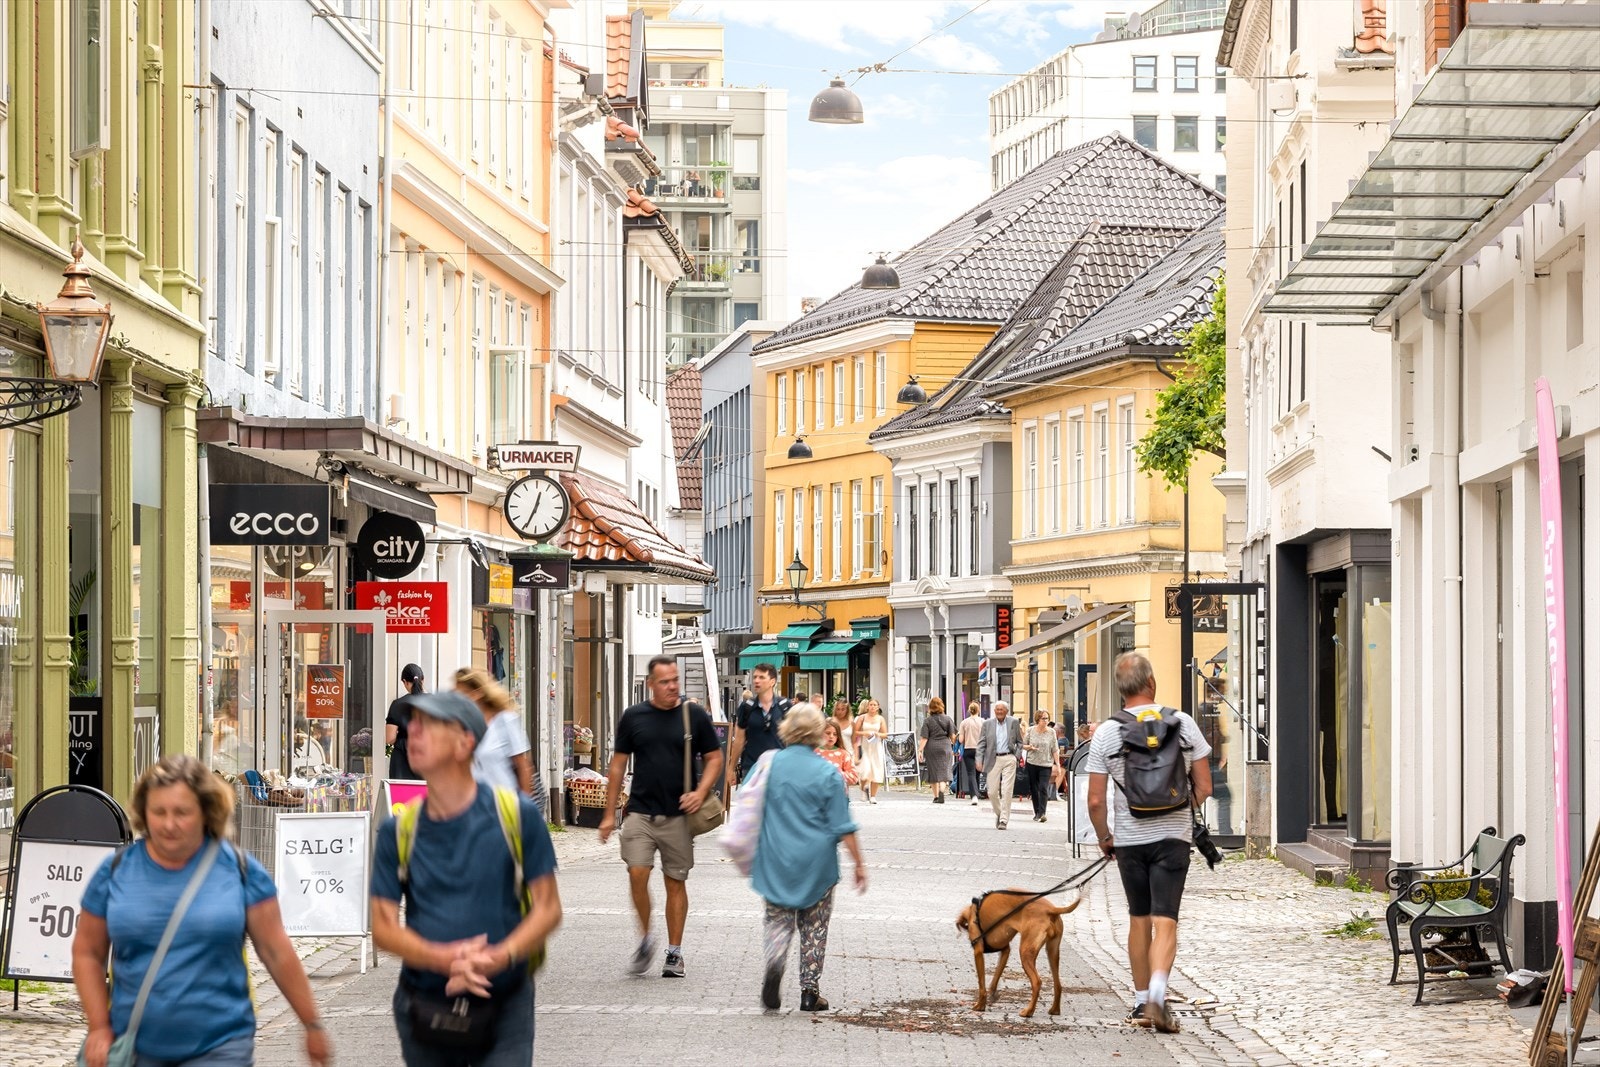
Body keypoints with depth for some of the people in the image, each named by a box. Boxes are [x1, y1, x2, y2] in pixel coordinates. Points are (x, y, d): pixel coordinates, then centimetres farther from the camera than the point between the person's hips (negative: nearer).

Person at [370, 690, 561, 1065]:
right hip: (424, 1007, 2)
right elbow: (383, 928, 0)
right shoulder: (398, 830, 1)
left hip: (504, 1005, -2)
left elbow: (548, 908, -2)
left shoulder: (517, 816, -3)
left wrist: (498, 958, -20)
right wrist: (446, 960, -19)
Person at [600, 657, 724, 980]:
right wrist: (609, 814, 7)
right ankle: (645, 939, 8)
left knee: (676, 881, 4)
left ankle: (674, 952, 13)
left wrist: (702, 791, -11)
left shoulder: (695, 716, 1)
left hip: (678, 816, 0)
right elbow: (618, 764, 9)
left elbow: (714, 757, 7)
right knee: (637, 874, -12)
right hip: (640, 812, 0)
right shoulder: (633, 717, 4)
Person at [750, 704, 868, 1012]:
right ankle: (809, 992, 11)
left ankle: (775, 962, -20)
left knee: (778, 919, 11)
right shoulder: (826, 772, -7)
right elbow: (843, 827, -7)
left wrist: (750, 853, 22)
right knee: (814, 928, 10)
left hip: (776, 861, 1)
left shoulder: (770, 764, -1)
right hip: (816, 861, -1)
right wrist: (859, 863, 0)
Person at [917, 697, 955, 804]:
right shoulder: (947, 719, 1)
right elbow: (952, 735, 2)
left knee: (934, 772, 9)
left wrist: (920, 751, -7)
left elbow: (924, 738, -9)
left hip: (931, 748, -1)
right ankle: (942, 791, -25)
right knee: (943, 771, 0)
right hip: (944, 747, 1)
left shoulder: (928, 720, -3)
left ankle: (936, 796, 14)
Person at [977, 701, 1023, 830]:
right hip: (993, 760, 1)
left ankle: (1004, 820, -6)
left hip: (1008, 759, -1)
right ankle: (999, 813, 26)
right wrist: (979, 760, -3)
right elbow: (981, 744, 7)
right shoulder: (988, 724, 8)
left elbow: (1019, 742, 13)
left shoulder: (1013, 723, 7)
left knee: (1006, 791, -9)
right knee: (992, 792, 1)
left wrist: (1017, 756, -1)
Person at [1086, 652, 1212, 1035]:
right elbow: (1204, 787, 2)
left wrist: (1104, 837, 12)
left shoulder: (1106, 734, -4)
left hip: (1129, 838, 1)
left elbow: (1095, 801, -5)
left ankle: (1141, 1000, 22)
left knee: (1139, 919, 15)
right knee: (1165, 921, -5)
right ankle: (1157, 992, -25)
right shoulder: (1183, 724, -3)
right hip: (1173, 835, -1)